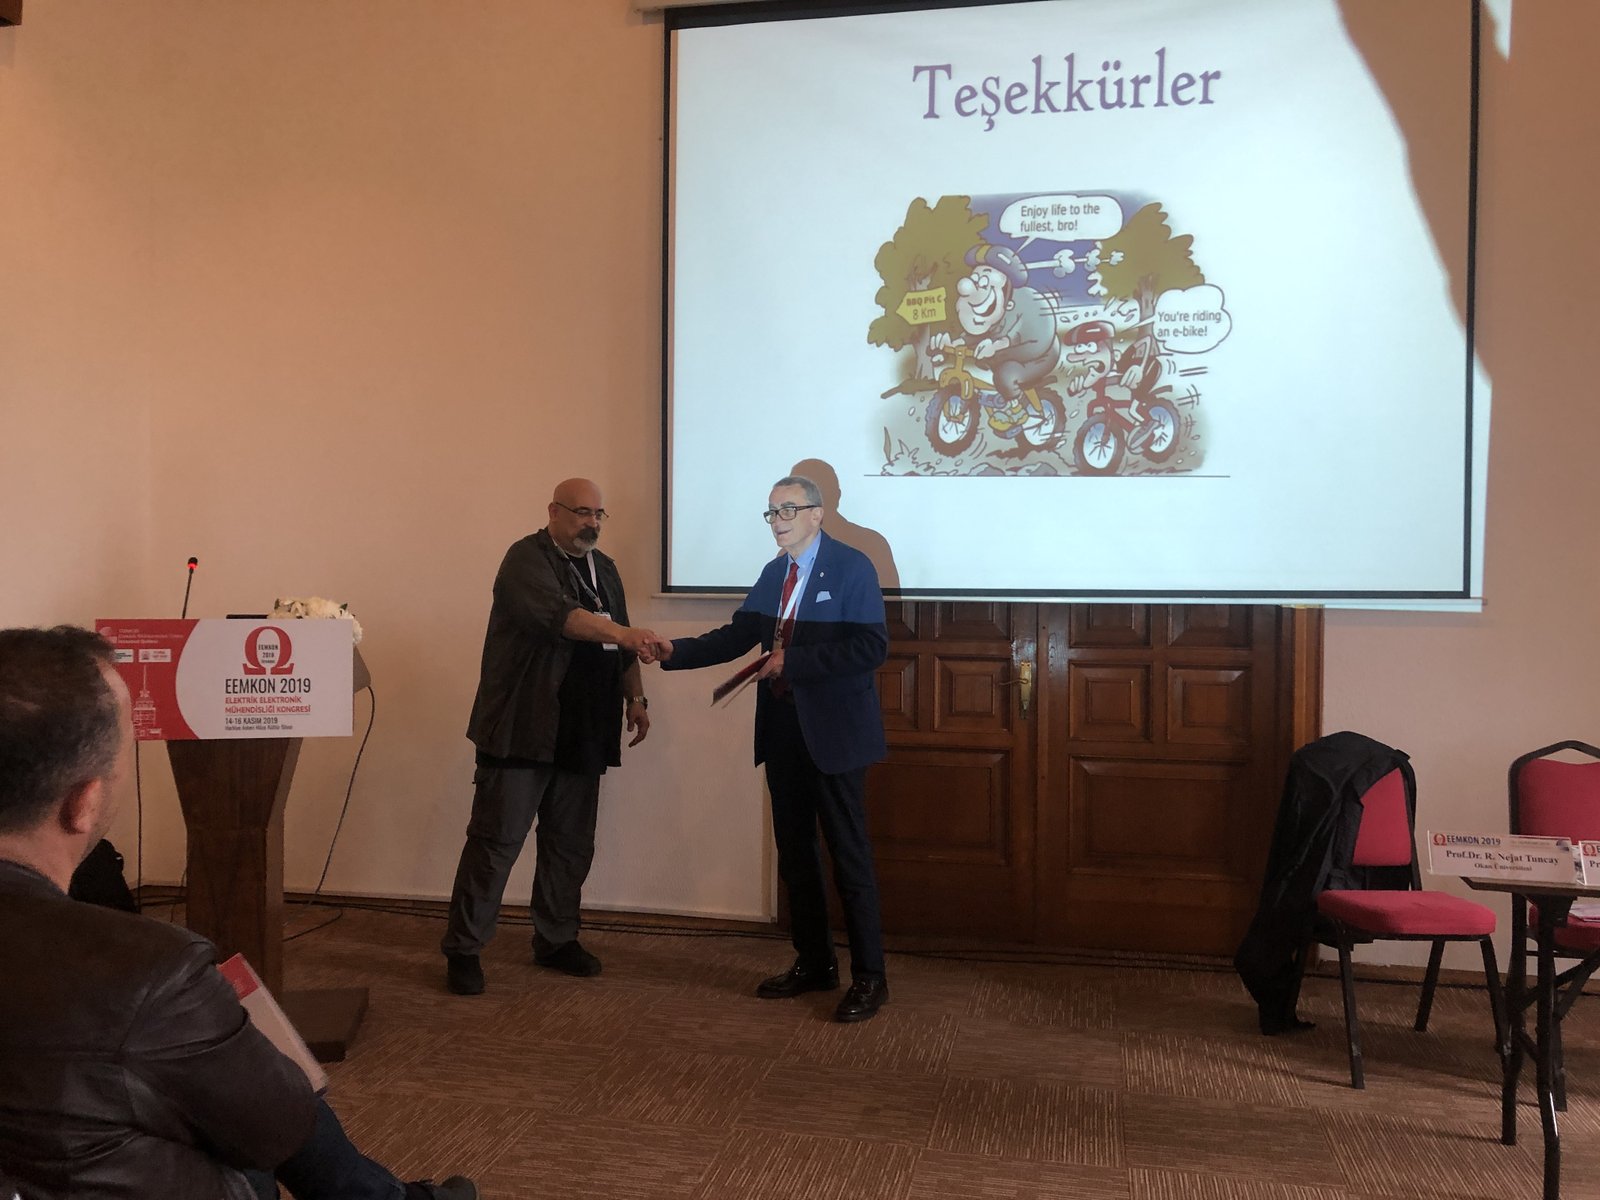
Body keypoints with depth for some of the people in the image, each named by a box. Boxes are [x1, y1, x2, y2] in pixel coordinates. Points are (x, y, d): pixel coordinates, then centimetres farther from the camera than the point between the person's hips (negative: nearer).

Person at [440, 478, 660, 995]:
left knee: (572, 844, 13)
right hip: (522, 729, -7)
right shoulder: (527, 559, -9)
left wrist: (635, 696, 10)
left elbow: (621, 646, 22)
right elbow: (559, 615, -28)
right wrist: (623, 634, -39)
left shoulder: (604, 568, 16)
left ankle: (556, 940, 27)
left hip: (581, 734, 7)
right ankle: (462, 949, 8)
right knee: (496, 840, -3)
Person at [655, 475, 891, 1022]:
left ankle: (869, 977, 12)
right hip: (783, 731, 7)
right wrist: (675, 651, -7)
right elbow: (735, 637, 7)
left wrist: (792, 661, -20)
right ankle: (813, 962, 28)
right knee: (795, 852, 14)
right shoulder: (773, 573, 11)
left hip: (833, 732, -7)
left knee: (849, 854, 0)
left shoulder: (851, 567, -10)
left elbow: (872, 647, -18)